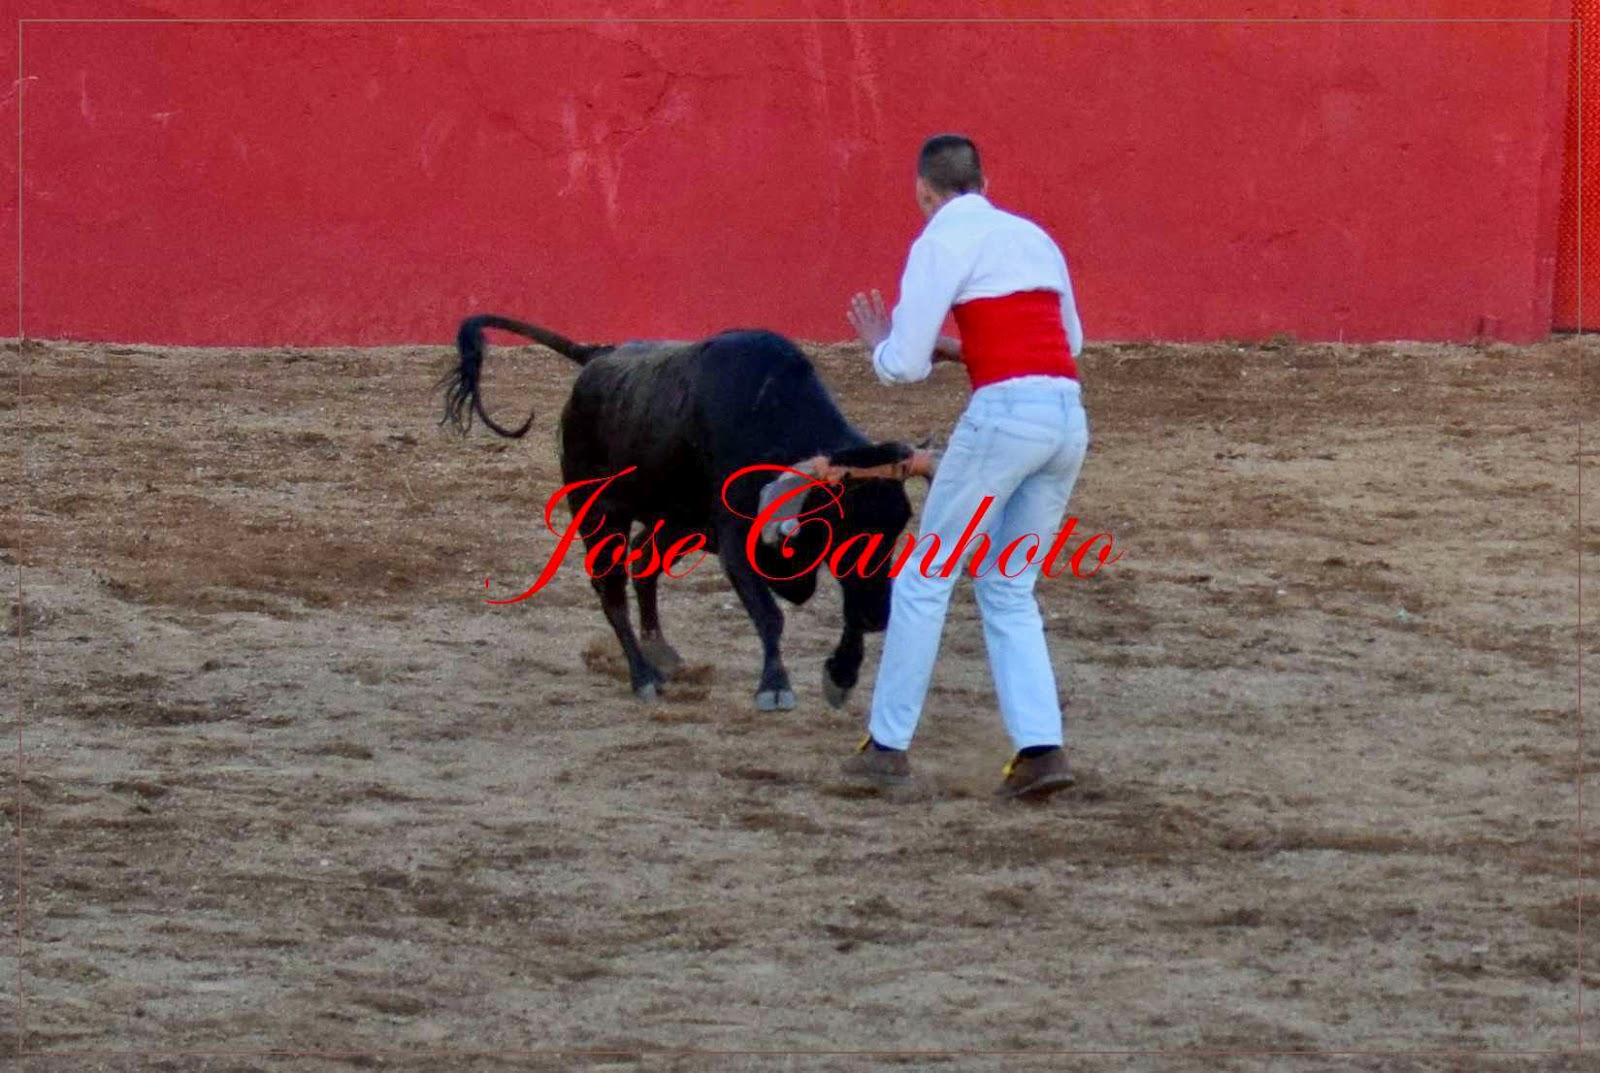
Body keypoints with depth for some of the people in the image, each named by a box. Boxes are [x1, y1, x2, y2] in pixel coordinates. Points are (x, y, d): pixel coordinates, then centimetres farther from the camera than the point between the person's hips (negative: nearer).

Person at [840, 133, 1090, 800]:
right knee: (1009, 589, 14)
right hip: (1069, 415, 6)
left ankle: (888, 743, 11)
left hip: (1005, 412, -6)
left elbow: (904, 367, -3)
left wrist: (880, 344, 20)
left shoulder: (939, 244, -1)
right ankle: (1041, 746, 0)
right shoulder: (1032, 236, 20)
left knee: (926, 576, 8)